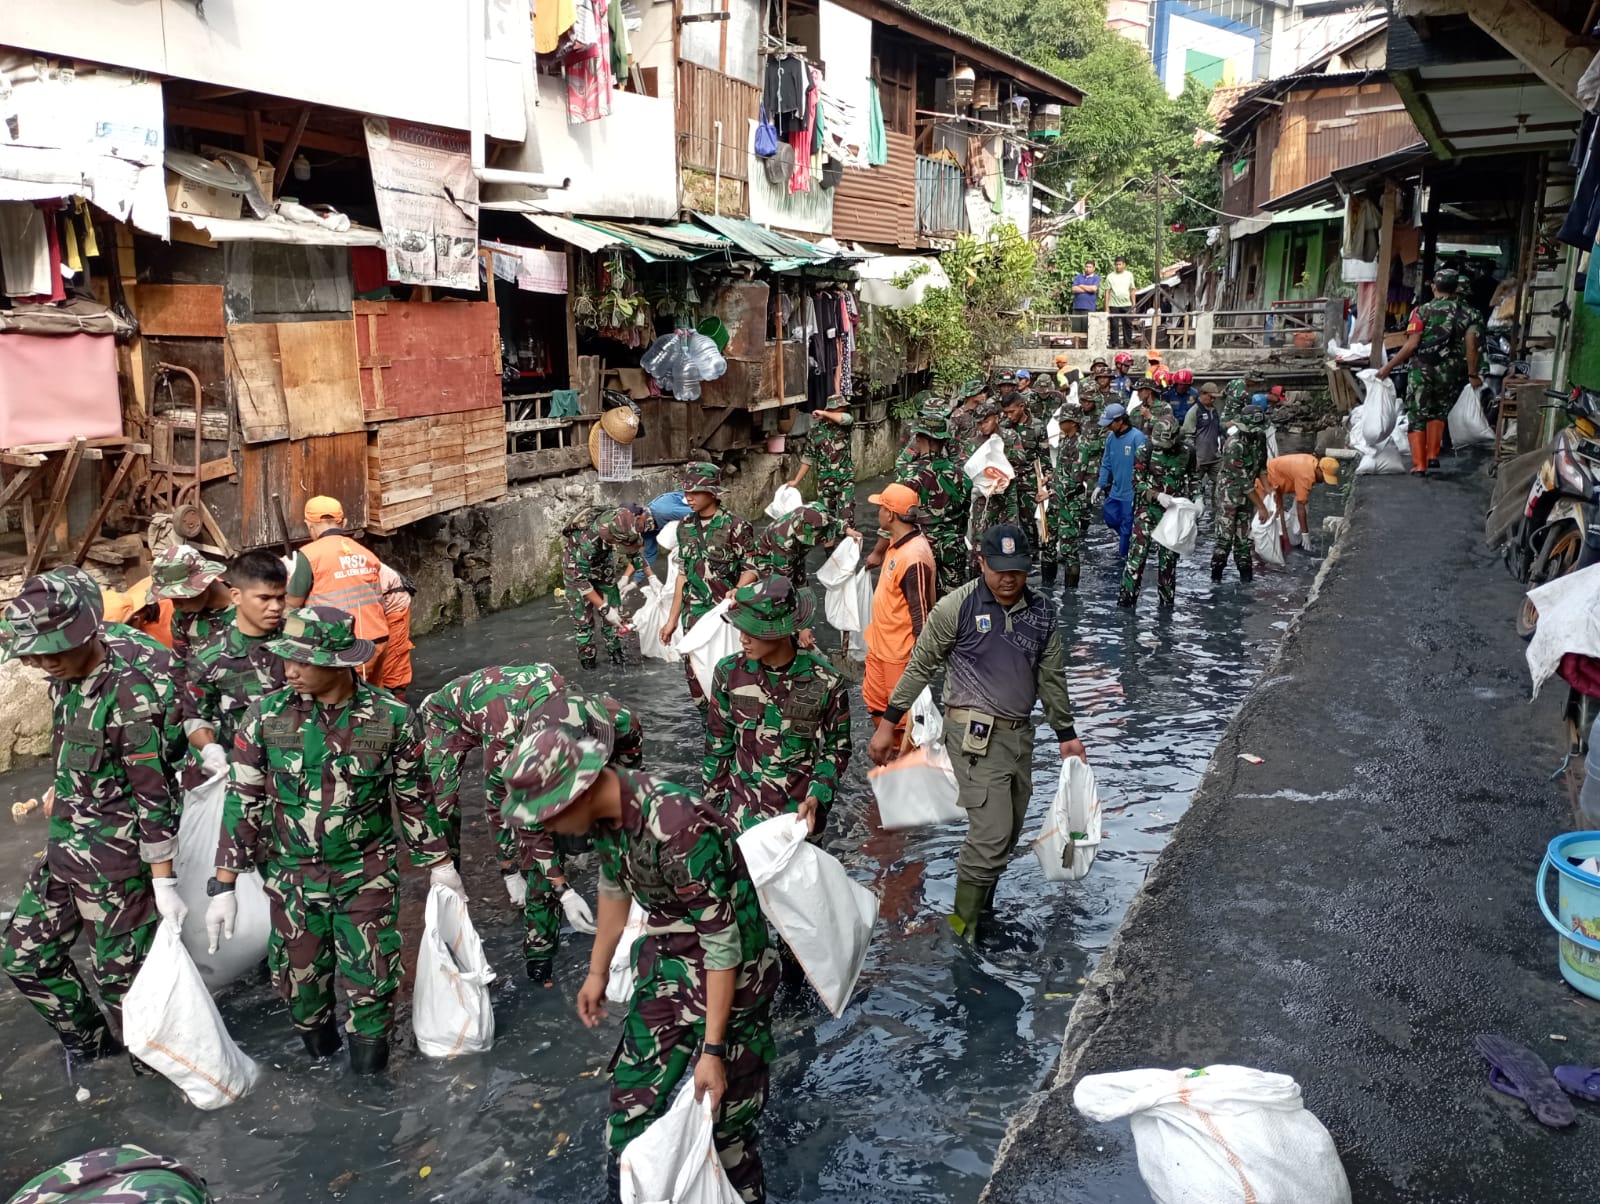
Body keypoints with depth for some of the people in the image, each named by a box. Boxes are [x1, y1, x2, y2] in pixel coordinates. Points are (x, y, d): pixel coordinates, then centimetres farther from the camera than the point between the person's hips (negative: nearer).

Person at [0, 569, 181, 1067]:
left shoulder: (130, 696, -24)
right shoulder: (64, 681, 0)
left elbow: (154, 795, -21)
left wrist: (164, 883, -19)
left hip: (117, 863, -8)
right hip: (61, 853, 8)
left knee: (119, 974, 5)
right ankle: (88, 1040, 40)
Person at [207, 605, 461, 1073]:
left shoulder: (391, 717, -14)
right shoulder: (265, 716, -12)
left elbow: (415, 796, -1)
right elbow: (243, 801, -4)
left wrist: (439, 864, 7)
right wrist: (224, 884, -4)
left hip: (367, 875, -1)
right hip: (291, 877, 2)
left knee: (372, 977, 2)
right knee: (298, 976, 13)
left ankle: (368, 1042, 30)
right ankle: (315, 1035, 43)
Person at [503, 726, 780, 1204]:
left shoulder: (680, 829, -34)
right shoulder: (606, 810, -9)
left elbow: (723, 944, -27)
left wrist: (713, 1048, -23)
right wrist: (598, 971, 20)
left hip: (729, 975, -7)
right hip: (664, 964, 7)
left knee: (724, 1114, 4)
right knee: (633, 1095, 16)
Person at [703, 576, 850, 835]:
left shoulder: (825, 683, -13)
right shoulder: (729, 672, -7)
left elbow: (836, 749, -2)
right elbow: (718, 743, 5)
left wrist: (816, 797, -16)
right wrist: (713, 805, 7)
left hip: (799, 810, -1)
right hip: (742, 808, 2)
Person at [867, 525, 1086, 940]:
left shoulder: (1042, 611, 5)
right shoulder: (958, 606, -10)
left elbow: (1052, 677, 15)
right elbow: (920, 666, -3)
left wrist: (1066, 733, 19)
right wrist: (888, 723, -3)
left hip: (1020, 733, 6)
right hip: (976, 734, -6)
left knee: (1008, 834, 12)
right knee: (992, 833, -11)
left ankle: (982, 908, 28)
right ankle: (961, 930, 2)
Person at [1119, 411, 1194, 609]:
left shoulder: (1185, 452, 2)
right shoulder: (1145, 451, -6)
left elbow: (1192, 479, 17)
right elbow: (1137, 483, -8)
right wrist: (1158, 496, -20)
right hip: (1148, 508, -2)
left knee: (1169, 555, 8)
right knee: (1138, 550, -10)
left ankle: (1167, 598, 19)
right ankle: (1127, 594, -5)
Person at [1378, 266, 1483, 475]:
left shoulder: (1423, 310, -1)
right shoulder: (1470, 313, 6)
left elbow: (1411, 345, -9)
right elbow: (1471, 346, -3)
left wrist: (1388, 367, -4)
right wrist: (1473, 375, 3)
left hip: (1423, 371, -3)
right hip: (1453, 375, 3)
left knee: (1417, 416, 6)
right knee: (1439, 413, 24)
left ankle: (1419, 465, -2)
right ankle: (1433, 455, 17)